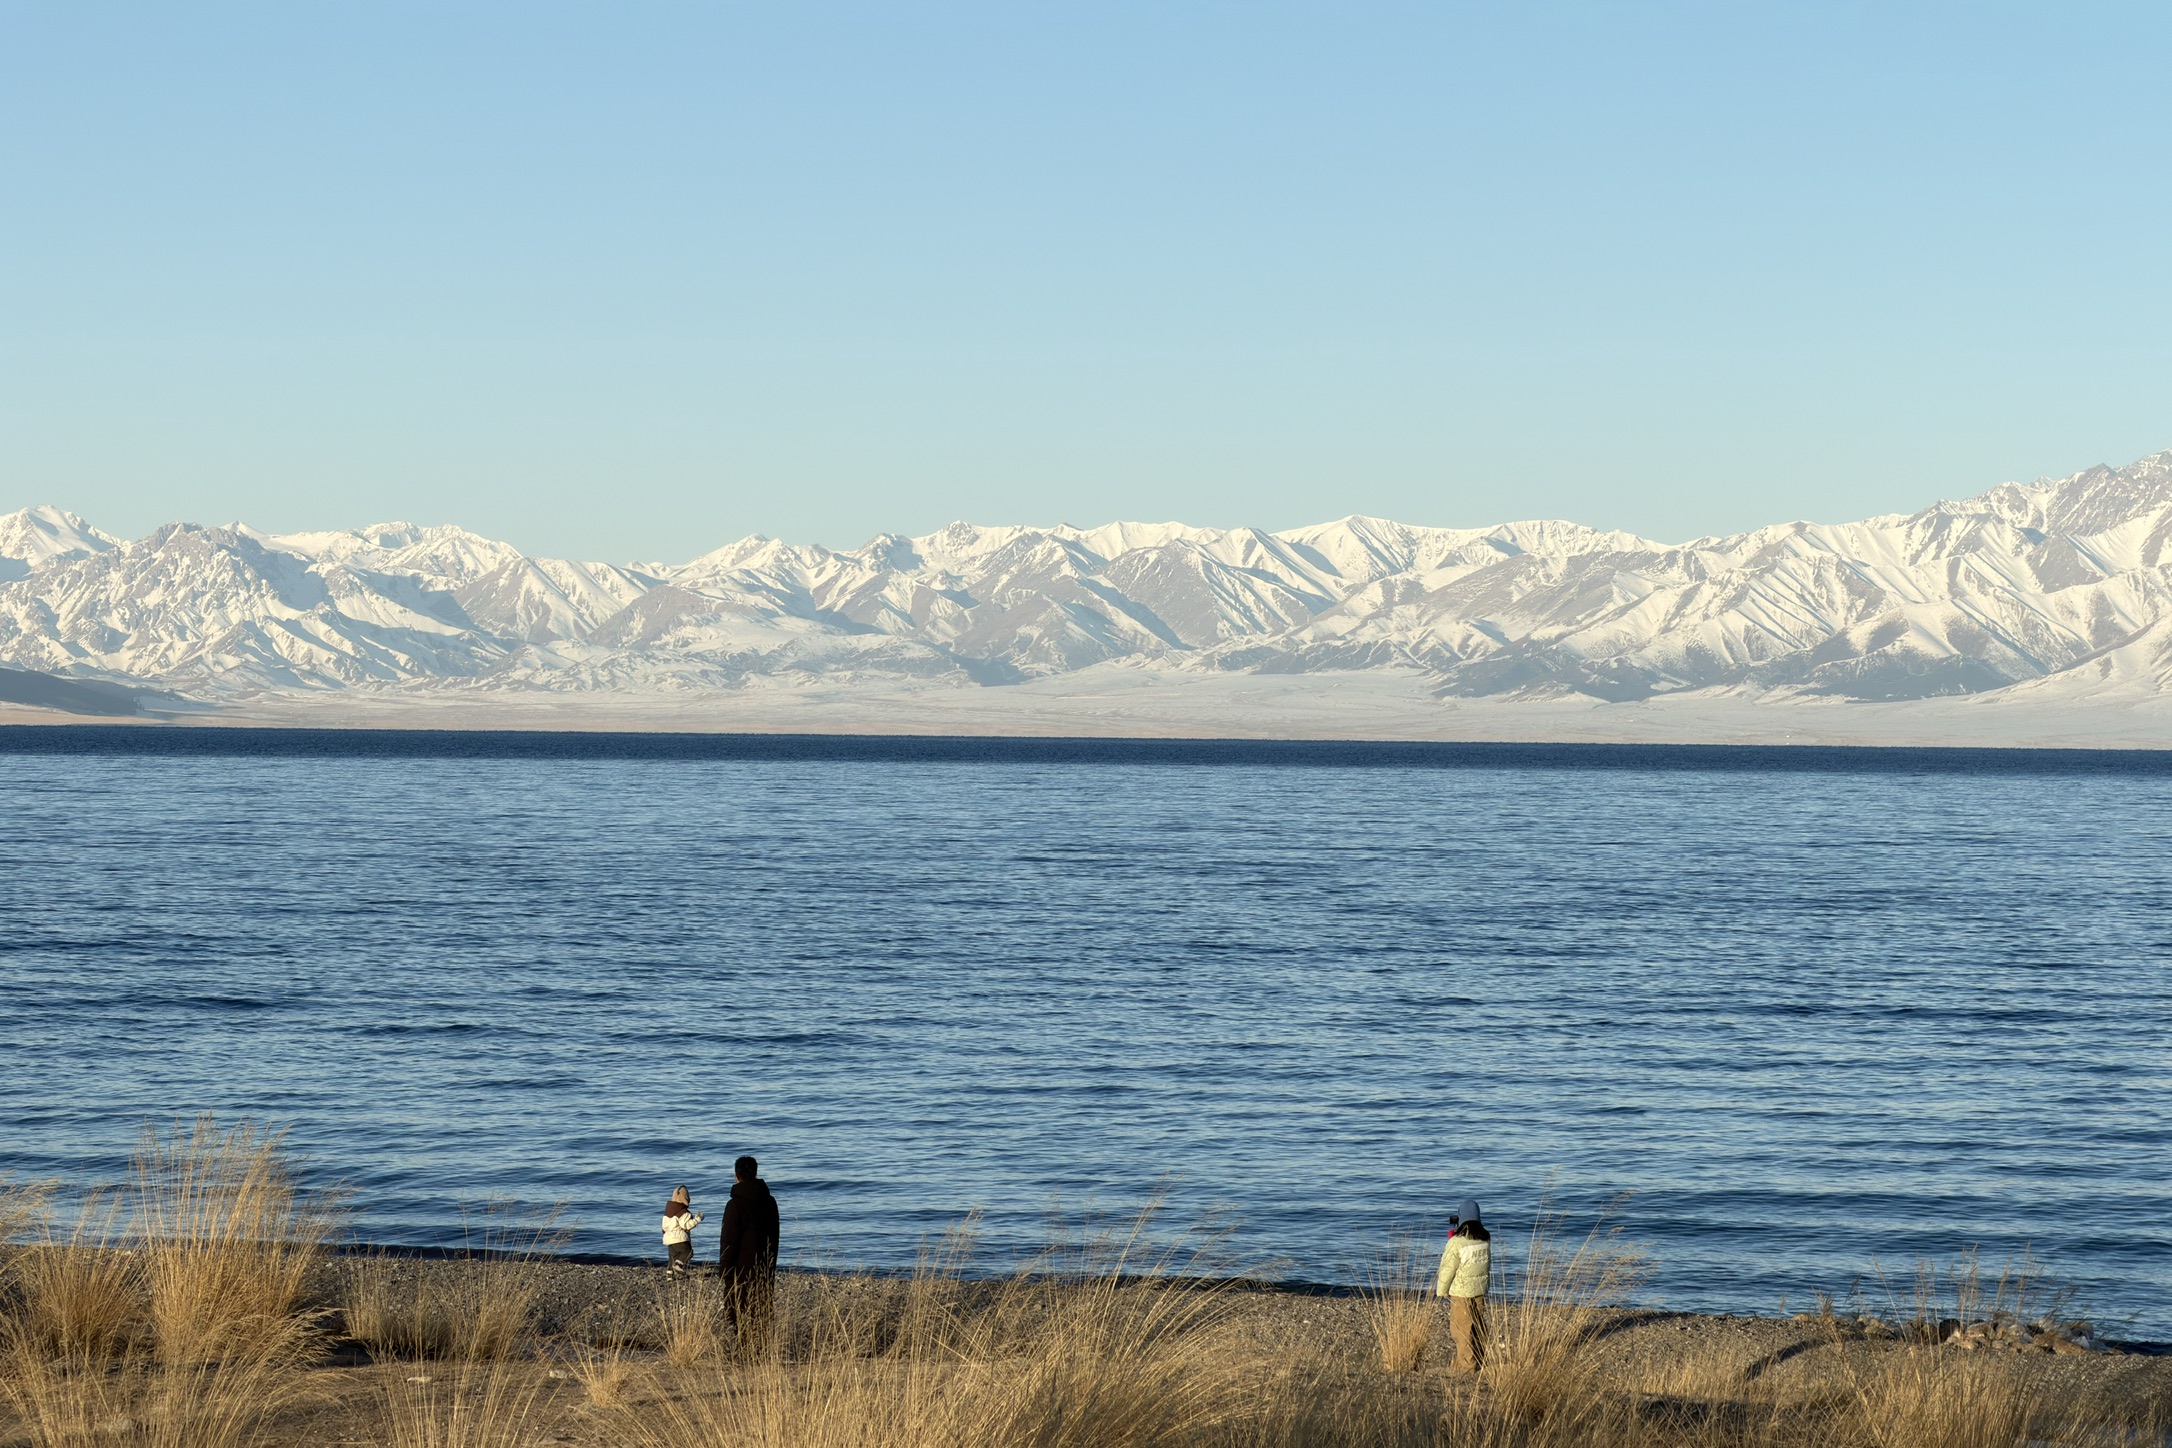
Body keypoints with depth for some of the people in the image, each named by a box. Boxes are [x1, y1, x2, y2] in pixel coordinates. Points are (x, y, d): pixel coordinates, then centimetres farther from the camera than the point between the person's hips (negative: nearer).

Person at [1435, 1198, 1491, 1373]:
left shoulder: (1457, 1242, -19)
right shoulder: (1485, 1238, -1)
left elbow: (1447, 1269, -13)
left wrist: (1441, 1291, 1)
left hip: (1461, 1291, -6)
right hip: (1480, 1289, 6)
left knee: (1462, 1328, 1)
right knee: (1479, 1326, 16)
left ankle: (1466, 1365, 3)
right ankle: (1481, 1362, 23)